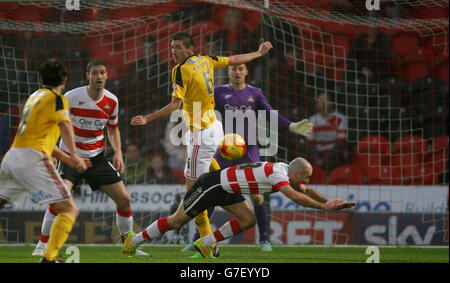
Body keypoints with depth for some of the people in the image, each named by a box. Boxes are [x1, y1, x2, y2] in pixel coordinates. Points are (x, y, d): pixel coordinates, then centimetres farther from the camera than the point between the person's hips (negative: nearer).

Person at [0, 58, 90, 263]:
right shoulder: (56, 98, 0)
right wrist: (74, 155, -32)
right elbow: (64, 125, -20)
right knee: (69, 209, -5)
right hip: (33, 159, -8)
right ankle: (49, 258, -21)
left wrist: (69, 160, 28)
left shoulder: (34, 97, 26)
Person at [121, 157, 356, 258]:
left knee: (248, 220, -3)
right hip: (212, 184, -9)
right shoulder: (278, 175, -27)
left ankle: (205, 244, 5)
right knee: (177, 221, -2)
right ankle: (134, 240, 12)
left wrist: (331, 202, 6)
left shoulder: (287, 171, 1)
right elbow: (297, 197, -38)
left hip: (227, 190, 9)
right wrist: (324, 206, -33)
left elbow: (306, 191, 14)